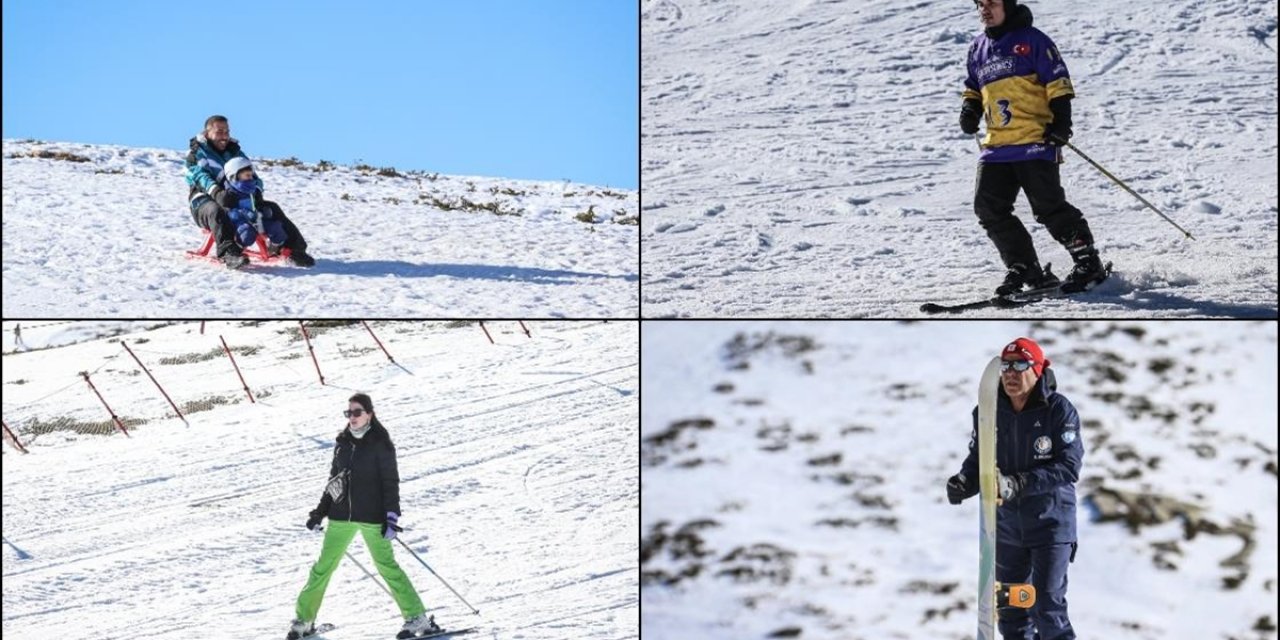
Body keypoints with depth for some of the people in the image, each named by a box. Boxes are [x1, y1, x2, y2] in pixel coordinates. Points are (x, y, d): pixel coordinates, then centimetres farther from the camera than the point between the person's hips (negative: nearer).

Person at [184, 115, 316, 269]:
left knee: (271, 208, -11)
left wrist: (256, 190, -15)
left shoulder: (234, 152, 19)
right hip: (205, 201, -6)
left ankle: (294, 247, -15)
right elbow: (200, 176, -17)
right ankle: (229, 253, -60)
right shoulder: (197, 154, 3)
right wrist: (217, 193, -37)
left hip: (237, 203, 6)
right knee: (216, 211, -41)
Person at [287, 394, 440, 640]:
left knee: (386, 565, -7)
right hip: (341, 516, 5)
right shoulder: (343, 443, 9)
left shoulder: (380, 444, -6)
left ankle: (418, 619, -3)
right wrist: (319, 512, 13)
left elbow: (390, 482, -8)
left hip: (372, 516, -5)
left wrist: (391, 517, -15)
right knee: (323, 566, 5)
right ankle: (304, 620, 14)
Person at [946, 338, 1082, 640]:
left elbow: (1069, 467, -21)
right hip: (1007, 522, 5)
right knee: (1009, 605, 15)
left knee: (1048, 605, -6)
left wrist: (1019, 484, -32)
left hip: (1050, 521, -5)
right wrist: (963, 483, -17)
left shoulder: (1059, 410, -15)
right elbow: (977, 458, 6)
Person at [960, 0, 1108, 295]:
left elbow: (1058, 84, -3)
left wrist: (1061, 123, -13)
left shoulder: (1031, 40, -2)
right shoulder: (978, 48, 17)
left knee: (1049, 206, -12)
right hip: (996, 146, 7)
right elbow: (973, 88, 31)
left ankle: (1089, 263, 1)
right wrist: (969, 110, 10)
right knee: (989, 208, -3)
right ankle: (1024, 269, 6)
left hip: (1035, 141, -7)